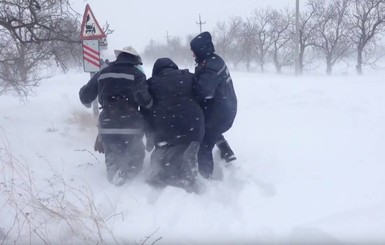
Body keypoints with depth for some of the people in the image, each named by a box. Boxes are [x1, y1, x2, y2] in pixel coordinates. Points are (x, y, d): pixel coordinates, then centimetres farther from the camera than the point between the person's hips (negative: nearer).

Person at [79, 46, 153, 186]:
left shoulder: (103, 73, 11)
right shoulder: (136, 74, -2)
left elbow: (85, 96, 17)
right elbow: (144, 99, -17)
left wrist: (87, 101, 40)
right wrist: (150, 104, 4)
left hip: (107, 124, 3)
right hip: (131, 124, -3)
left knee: (112, 154, 23)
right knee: (136, 155, 14)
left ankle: (113, 171, -5)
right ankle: (125, 173, -14)